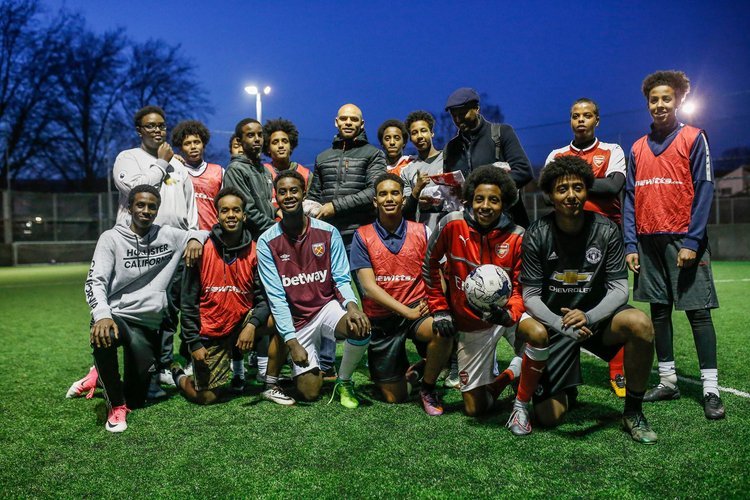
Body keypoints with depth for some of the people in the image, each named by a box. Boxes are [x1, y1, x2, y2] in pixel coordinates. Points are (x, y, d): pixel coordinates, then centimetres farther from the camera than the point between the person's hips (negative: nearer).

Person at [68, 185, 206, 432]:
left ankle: (102, 376, 40)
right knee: (104, 337, -41)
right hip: (115, 316, -3)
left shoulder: (168, 235, 5)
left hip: (147, 325, 3)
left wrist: (195, 239, -9)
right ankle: (116, 406, -14)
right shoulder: (112, 238, -3)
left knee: (136, 400, 6)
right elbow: (95, 281, -12)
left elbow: (207, 233, 17)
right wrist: (102, 315, -32)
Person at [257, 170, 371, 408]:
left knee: (361, 329, -33)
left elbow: (341, 279, -5)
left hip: (328, 306, 1)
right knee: (309, 393, -8)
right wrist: (292, 341, -15)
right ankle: (313, 366, 31)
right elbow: (276, 297, -9)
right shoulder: (267, 242, -7)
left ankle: (344, 381, -2)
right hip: (297, 319, 0)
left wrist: (351, 305, -27)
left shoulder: (328, 232, -4)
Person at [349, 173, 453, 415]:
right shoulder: (362, 236, -3)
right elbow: (369, 286, -10)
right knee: (395, 398, 2)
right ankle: (402, 367, 40)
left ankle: (428, 387, -5)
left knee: (443, 331, -35)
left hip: (417, 310, 0)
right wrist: (408, 312, -18)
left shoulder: (422, 232, 0)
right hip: (381, 319, 0)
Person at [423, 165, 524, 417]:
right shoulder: (452, 224, -14)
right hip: (471, 325, 0)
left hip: (508, 314, 1)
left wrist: (509, 315, -30)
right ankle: (492, 375, 36)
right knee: (475, 409, 3)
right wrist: (439, 309, -2)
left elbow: (521, 288, -10)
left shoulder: (517, 237, -13)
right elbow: (430, 265, -1)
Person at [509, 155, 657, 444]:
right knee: (548, 417, -9)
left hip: (597, 316, 2)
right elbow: (531, 296, -13)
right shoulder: (536, 236, -13)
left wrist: (588, 317, -31)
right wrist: (561, 325, -31)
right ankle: (521, 403, 30)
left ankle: (633, 412, -10)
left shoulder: (606, 231, -9)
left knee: (641, 324, -32)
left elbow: (619, 289, -12)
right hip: (553, 321, -2)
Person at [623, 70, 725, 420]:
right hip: (649, 241, 4)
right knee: (659, 310, 8)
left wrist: (692, 242, -14)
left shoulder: (693, 138, 1)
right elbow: (630, 198, 11)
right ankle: (667, 381, 17)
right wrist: (630, 244, 2)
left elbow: (704, 191, -5)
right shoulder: (638, 148, 12)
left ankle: (711, 390, 3)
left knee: (698, 311, -3)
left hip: (683, 240, -4)